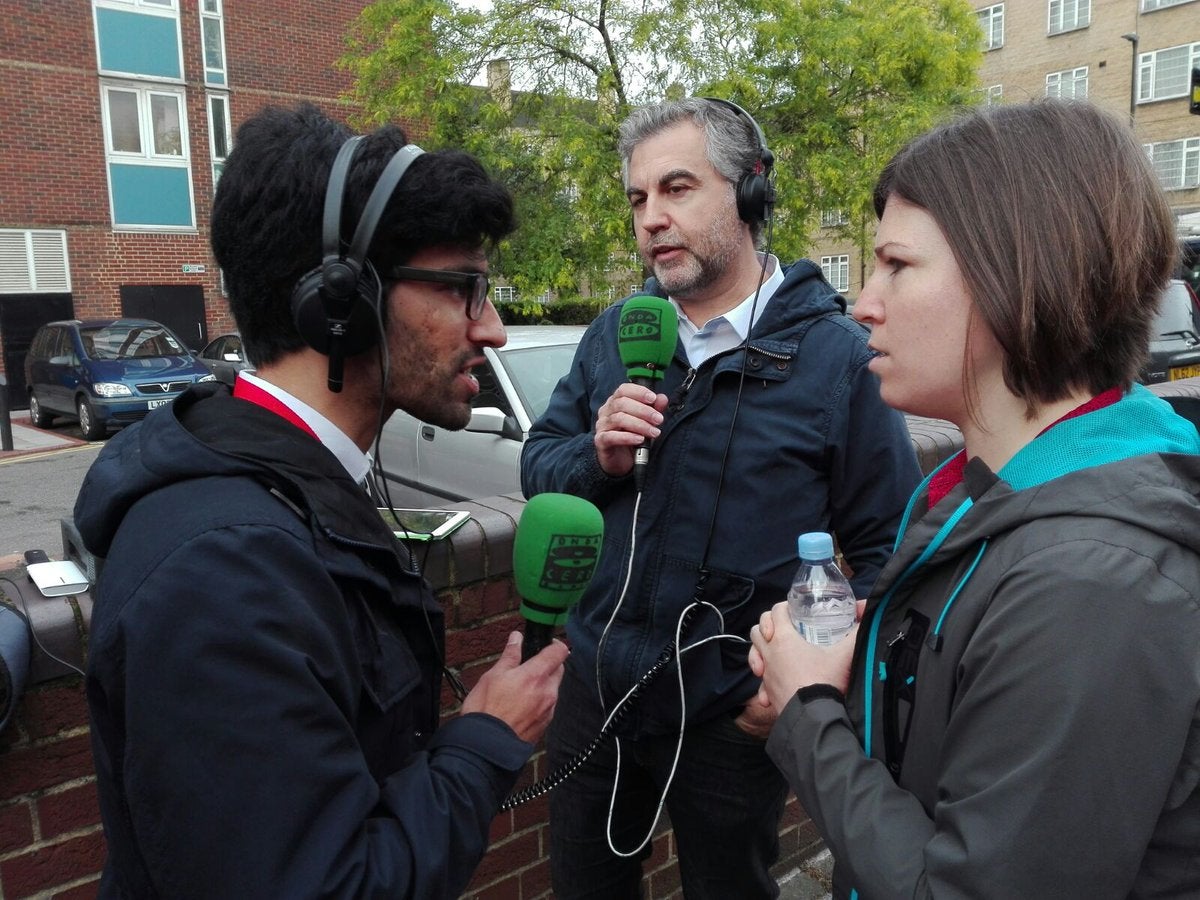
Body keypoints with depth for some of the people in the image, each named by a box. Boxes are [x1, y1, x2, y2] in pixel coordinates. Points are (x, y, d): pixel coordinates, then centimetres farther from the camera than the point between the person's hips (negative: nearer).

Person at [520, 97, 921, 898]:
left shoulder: (836, 355, -14)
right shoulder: (614, 334, 0)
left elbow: (888, 548, -10)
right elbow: (538, 465, 4)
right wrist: (598, 458, -17)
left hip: (733, 713, -4)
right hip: (596, 686, 4)